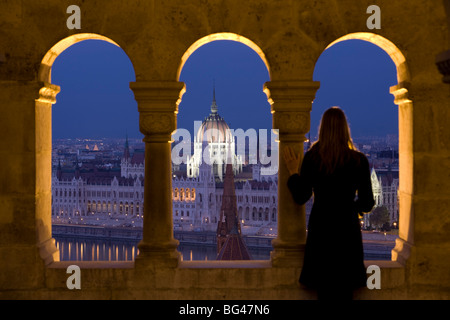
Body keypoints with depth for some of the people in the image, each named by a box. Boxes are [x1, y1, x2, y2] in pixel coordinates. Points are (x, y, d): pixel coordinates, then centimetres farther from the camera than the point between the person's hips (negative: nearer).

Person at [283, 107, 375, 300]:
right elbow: (367, 203, -1)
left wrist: (293, 172, 12)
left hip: (320, 230, 1)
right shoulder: (358, 161, -6)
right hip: (347, 231, 0)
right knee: (345, 292, 9)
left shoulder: (312, 158, -6)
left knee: (324, 291, 9)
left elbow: (300, 198, -1)